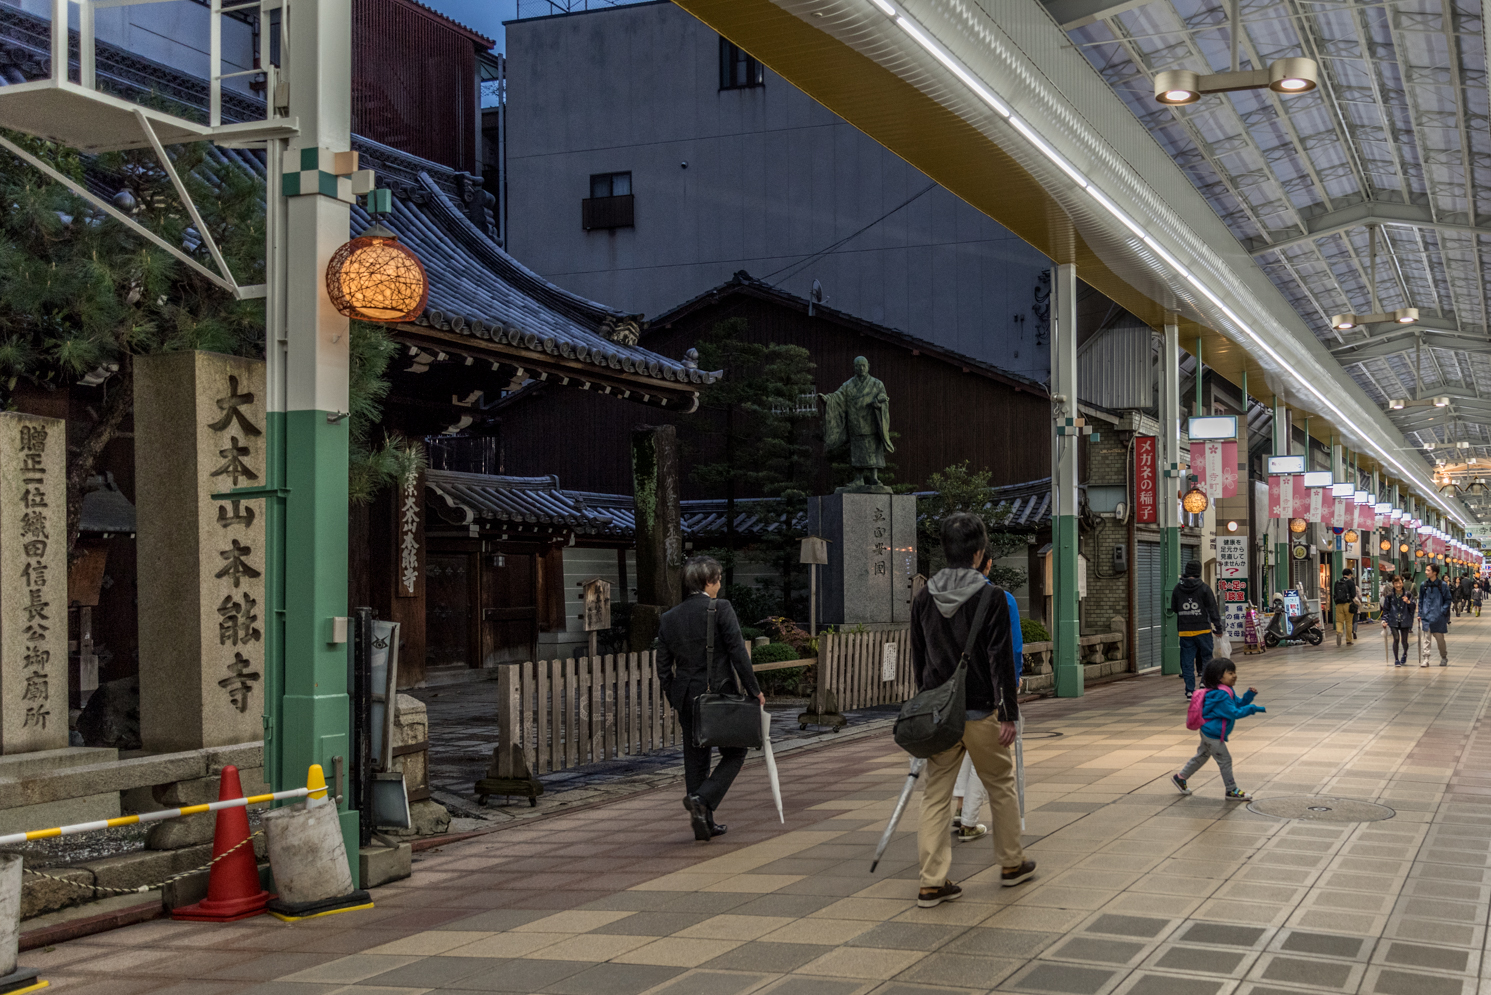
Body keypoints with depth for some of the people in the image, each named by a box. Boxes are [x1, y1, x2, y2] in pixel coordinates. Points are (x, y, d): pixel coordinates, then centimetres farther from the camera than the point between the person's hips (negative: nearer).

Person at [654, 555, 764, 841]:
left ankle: (704, 823, 16)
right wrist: (754, 690, -5)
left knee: (695, 759, 14)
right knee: (734, 753, 10)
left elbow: (663, 666, 8)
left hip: (685, 697, 5)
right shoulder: (720, 608, -10)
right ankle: (702, 799, -11)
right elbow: (738, 653, -13)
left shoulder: (668, 618, 5)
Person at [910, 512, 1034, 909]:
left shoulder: (923, 597, 5)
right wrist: (1009, 714, -10)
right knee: (1001, 787, 15)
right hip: (981, 711, -4)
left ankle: (932, 882, 2)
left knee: (935, 795, 5)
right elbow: (1002, 660, -13)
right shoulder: (991, 597, -11)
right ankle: (1012, 863, 29)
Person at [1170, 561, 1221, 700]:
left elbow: (1173, 609, 13)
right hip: (1203, 630, -2)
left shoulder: (1177, 589, 4)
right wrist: (1218, 627, 0)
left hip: (1185, 632, 2)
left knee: (1187, 662, 5)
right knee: (1206, 657, 11)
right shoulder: (1204, 589, -5)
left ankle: (1190, 691, 3)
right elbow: (1213, 610, -5)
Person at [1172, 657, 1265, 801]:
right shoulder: (1221, 695, -26)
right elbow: (1234, 713, -27)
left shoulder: (1227, 691, 8)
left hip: (1208, 732, 11)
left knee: (1202, 756, 22)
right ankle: (1232, 791, 9)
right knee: (1225, 760, -1)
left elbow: (1238, 703, 13)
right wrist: (1253, 708, -26)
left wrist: (1249, 695, -3)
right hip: (1213, 734, -11)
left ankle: (1180, 778, 32)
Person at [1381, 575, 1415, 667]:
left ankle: (1405, 654, 38)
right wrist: (1384, 620, 1)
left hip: (1405, 621, 1)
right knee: (1396, 639, -15)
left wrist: (1408, 602, -20)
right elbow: (1385, 609, 8)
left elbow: (1413, 608, 0)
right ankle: (1396, 659, 0)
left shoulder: (1407, 595, 1)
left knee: (1404, 641, 4)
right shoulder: (1390, 596, 2)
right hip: (1393, 621, -1)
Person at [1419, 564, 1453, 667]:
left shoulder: (1443, 585, -2)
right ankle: (1426, 659, -4)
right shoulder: (1424, 585, 7)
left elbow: (1448, 600, 3)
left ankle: (1444, 657, 25)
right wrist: (1420, 614, 7)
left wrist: (1443, 611, -8)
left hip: (1438, 616, -2)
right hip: (1426, 616, 2)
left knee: (1439, 638, 5)